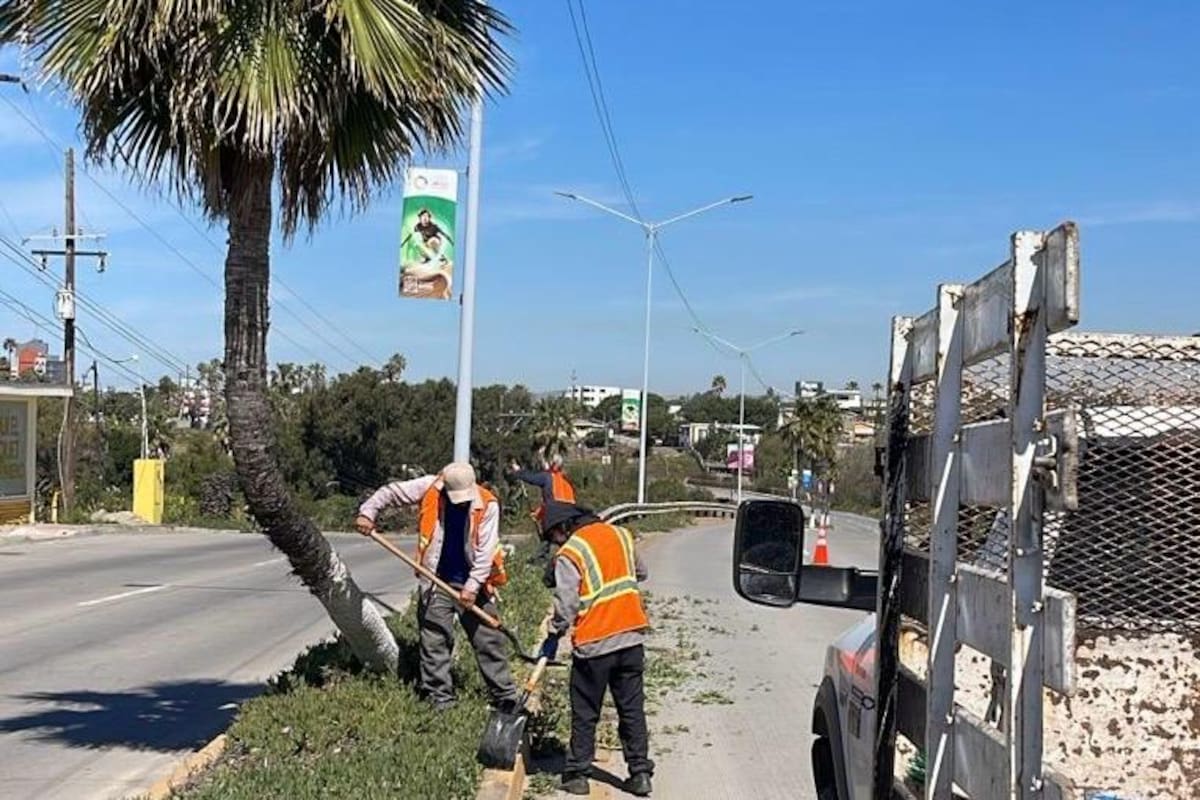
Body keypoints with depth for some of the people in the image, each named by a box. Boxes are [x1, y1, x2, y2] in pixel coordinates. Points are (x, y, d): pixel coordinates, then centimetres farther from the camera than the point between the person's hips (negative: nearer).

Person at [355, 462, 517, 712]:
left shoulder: (487, 505, -12)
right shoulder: (429, 489, -8)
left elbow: (486, 550, -13)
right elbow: (391, 492, 2)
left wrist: (472, 586, -17)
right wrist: (368, 512, -12)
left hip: (473, 583, -1)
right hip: (436, 583, 1)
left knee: (489, 640, 4)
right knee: (434, 641, 4)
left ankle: (505, 697, 14)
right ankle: (440, 698, 14)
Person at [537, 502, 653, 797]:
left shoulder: (569, 554, -11)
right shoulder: (621, 535, 8)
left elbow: (566, 604, -14)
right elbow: (640, 573, 21)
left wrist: (554, 635, 0)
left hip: (594, 643, -5)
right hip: (632, 637, 5)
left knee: (585, 714, 8)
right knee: (632, 709, 11)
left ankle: (577, 775, 13)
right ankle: (640, 772, 12)